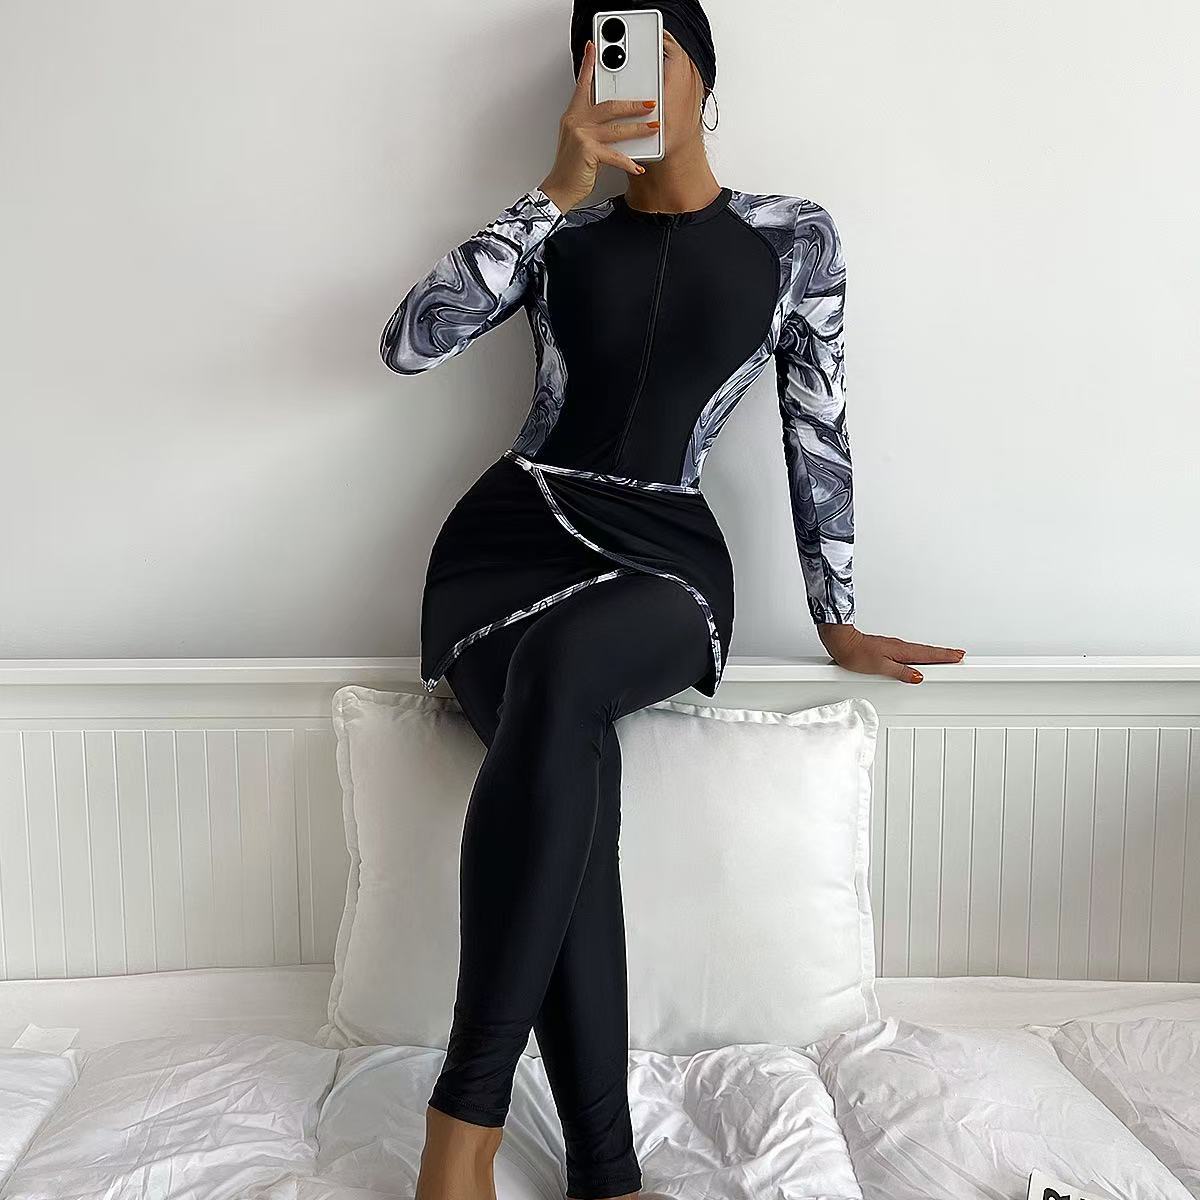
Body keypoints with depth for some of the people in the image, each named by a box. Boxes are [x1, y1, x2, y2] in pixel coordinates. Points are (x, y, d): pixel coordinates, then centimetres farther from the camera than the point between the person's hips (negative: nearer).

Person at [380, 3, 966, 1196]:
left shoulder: (794, 237, 11)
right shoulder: (562, 234, 13)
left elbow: (816, 432, 12)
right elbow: (409, 341, -2)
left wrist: (837, 618, 11)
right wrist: (558, 190, -5)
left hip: (663, 561, -1)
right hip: (509, 537, 1)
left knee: (559, 661, -39)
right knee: (570, 762, -34)